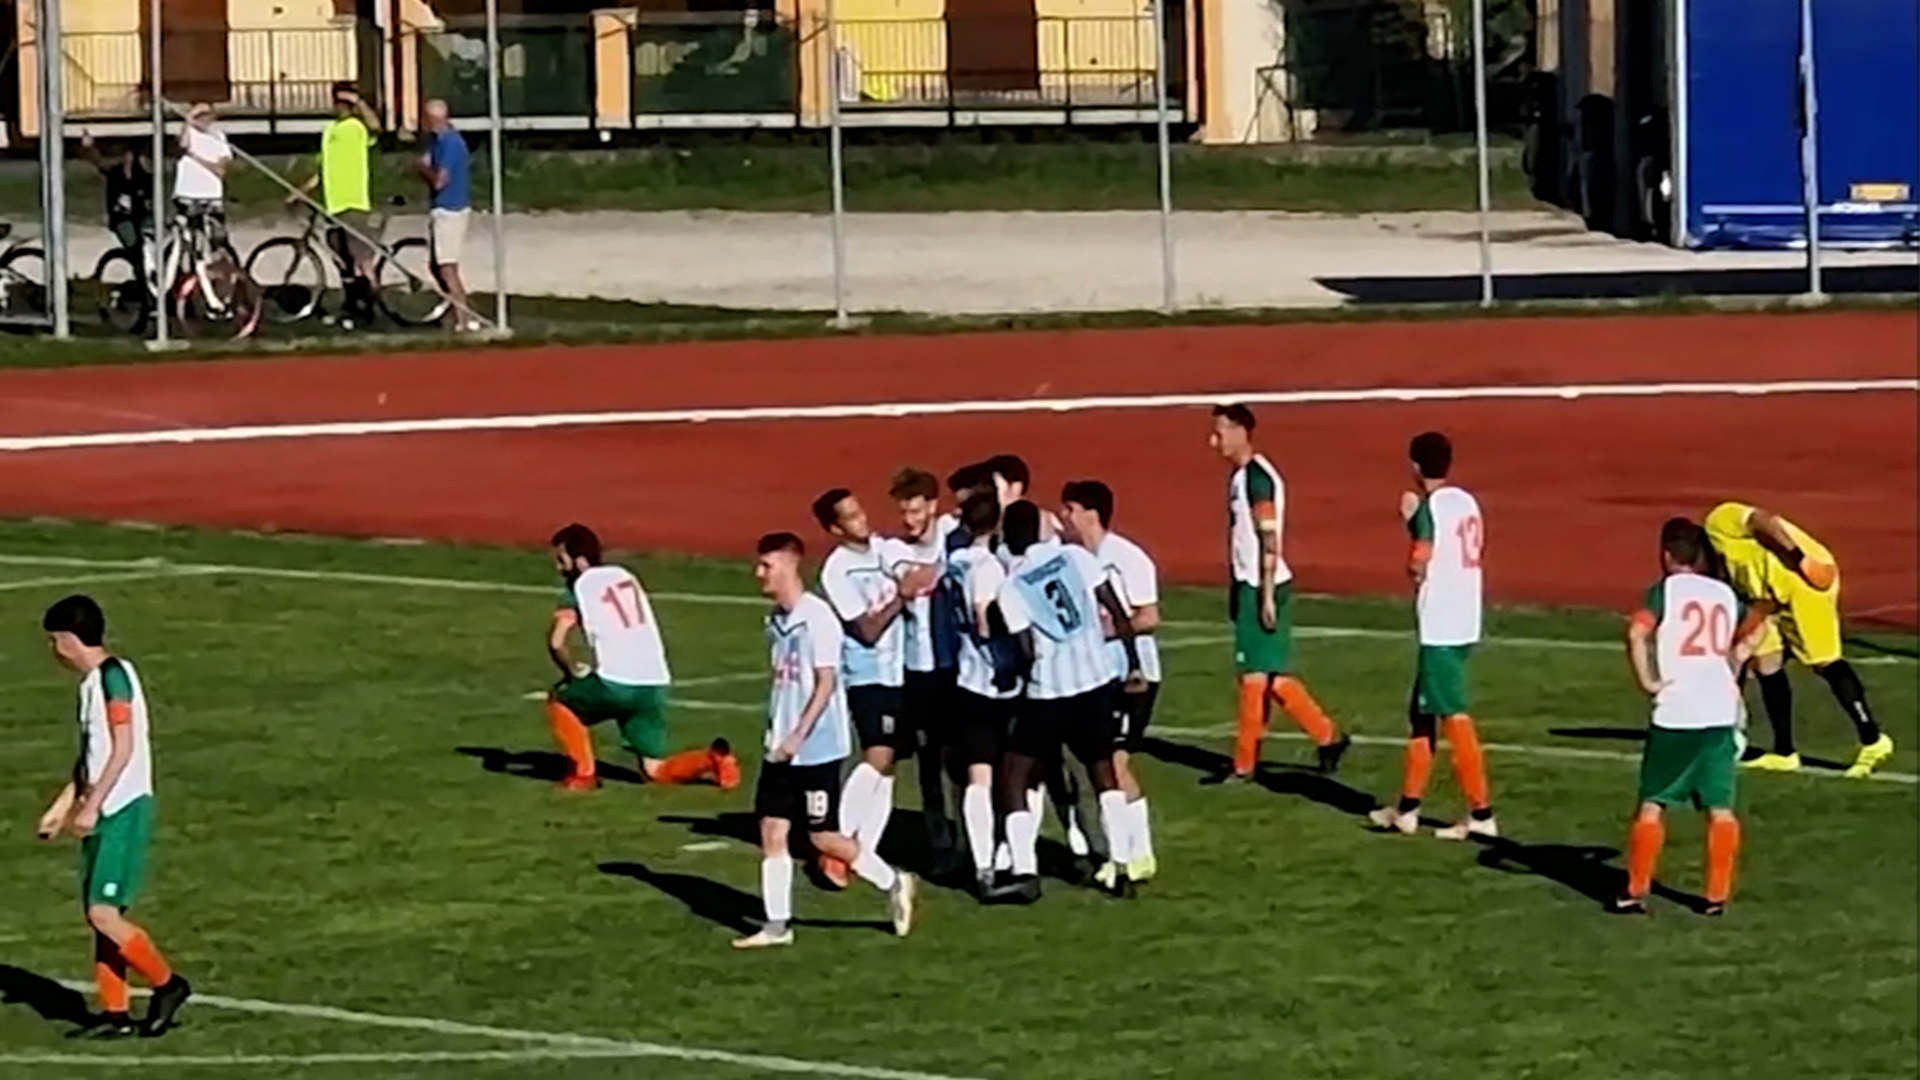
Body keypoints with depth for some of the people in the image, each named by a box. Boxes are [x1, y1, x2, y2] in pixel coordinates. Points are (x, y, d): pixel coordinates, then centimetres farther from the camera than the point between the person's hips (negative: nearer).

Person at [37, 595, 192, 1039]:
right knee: (99, 914, 8)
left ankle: (167, 984, 1)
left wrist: (91, 806, -21)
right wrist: (61, 807, 26)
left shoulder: (113, 676, -13)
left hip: (124, 811, -10)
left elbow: (122, 749, -19)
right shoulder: (91, 682, 15)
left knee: (104, 913, -12)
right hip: (103, 815, 10)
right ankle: (114, 1011, 11)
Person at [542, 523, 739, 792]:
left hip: (615, 684, -6)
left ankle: (584, 772, 12)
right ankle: (712, 759, -10)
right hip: (656, 685, 6)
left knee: (558, 702, 22)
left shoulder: (578, 587, 2)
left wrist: (571, 672, 11)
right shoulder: (625, 576, 20)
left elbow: (556, 642, -8)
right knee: (655, 769, 13)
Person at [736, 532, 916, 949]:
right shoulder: (776, 620, 8)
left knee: (823, 836, -2)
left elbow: (825, 683, -17)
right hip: (781, 748, 8)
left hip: (817, 747, -8)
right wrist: (776, 732, 14)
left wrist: (798, 736, -20)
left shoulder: (817, 618, -16)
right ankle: (777, 923, 8)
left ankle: (892, 883, 18)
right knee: (772, 830, 3)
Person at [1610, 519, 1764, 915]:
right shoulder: (1725, 593, 12)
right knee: (1719, 807, 7)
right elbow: (1756, 627, 31)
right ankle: (1717, 895, 8)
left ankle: (1635, 892, 7)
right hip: (1721, 712, 4)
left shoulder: (1665, 590, -4)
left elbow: (1637, 633, -20)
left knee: (1652, 804, 6)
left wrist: (1646, 682, -11)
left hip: (1675, 713, -4)